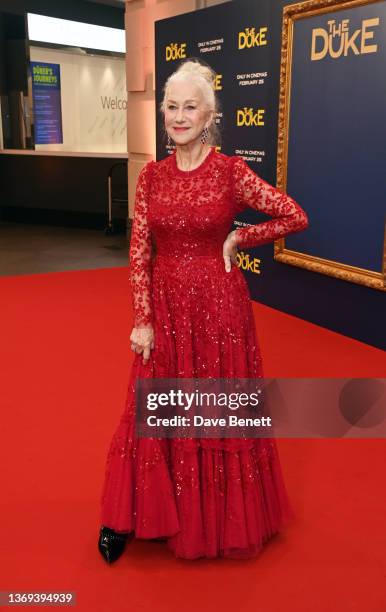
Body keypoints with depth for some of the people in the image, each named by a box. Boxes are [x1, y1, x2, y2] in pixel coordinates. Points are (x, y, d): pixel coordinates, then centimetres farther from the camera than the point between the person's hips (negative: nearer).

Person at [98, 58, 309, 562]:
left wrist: (236, 239, -5)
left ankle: (219, 519, 34)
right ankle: (130, 516, 31)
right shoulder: (151, 175, 2)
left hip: (218, 304, -2)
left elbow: (295, 218, -6)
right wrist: (143, 320, -6)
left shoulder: (232, 170, -7)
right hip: (164, 306, 3)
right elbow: (139, 252, -1)